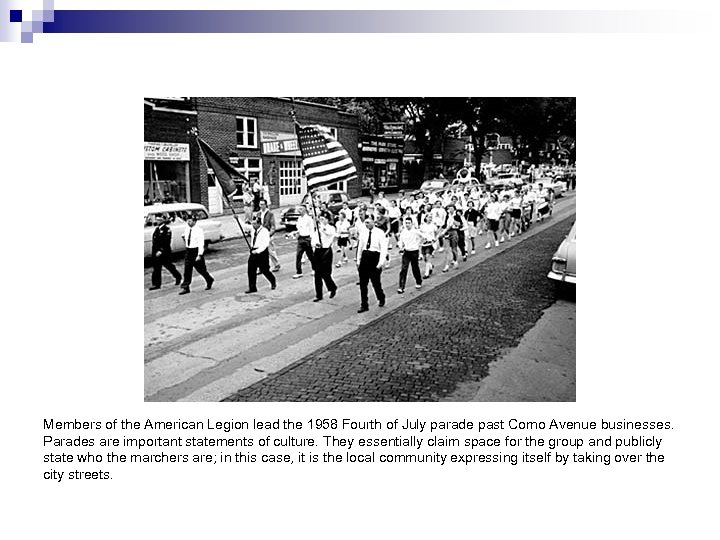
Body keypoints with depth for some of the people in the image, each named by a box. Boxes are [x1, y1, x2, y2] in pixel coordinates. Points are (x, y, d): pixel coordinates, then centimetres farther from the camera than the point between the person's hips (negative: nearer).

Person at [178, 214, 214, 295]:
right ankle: (185, 287, -1)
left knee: (201, 269, 8)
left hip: (196, 251, -5)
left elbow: (201, 243, -18)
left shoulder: (199, 230, -14)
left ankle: (209, 281, 33)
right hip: (188, 251, 5)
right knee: (187, 269, -1)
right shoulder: (186, 229, 6)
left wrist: (199, 255, -24)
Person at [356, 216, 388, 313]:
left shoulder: (380, 233, -7)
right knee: (363, 283, 3)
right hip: (364, 256, 5)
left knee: (376, 281, 3)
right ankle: (364, 305, 11)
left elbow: (384, 248, -9)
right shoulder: (363, 233, 8)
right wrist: (358, 260, 13)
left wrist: (380, 262, -15)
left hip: (375, 256, -4)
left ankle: (381, 299, 32)